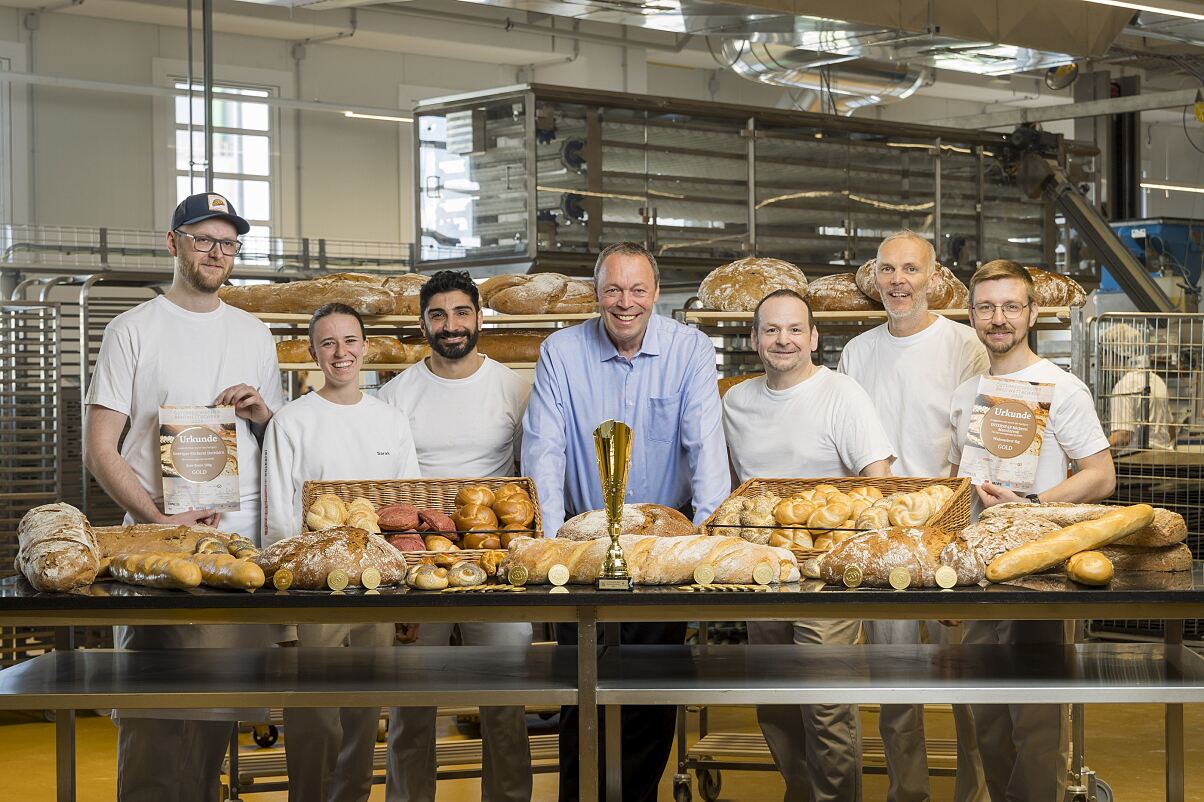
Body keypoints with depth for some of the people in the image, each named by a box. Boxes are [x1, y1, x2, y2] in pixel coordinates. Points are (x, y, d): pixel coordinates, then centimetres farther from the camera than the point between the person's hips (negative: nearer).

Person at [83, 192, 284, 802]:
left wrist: (263, 414, 0)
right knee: (152, 705, -7)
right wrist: (157, 519, -14)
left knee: (221, 703, 4)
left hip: (242, 538, 4)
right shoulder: (134, 329, 1)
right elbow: (99, 448, -3)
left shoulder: (254, 335, 16)